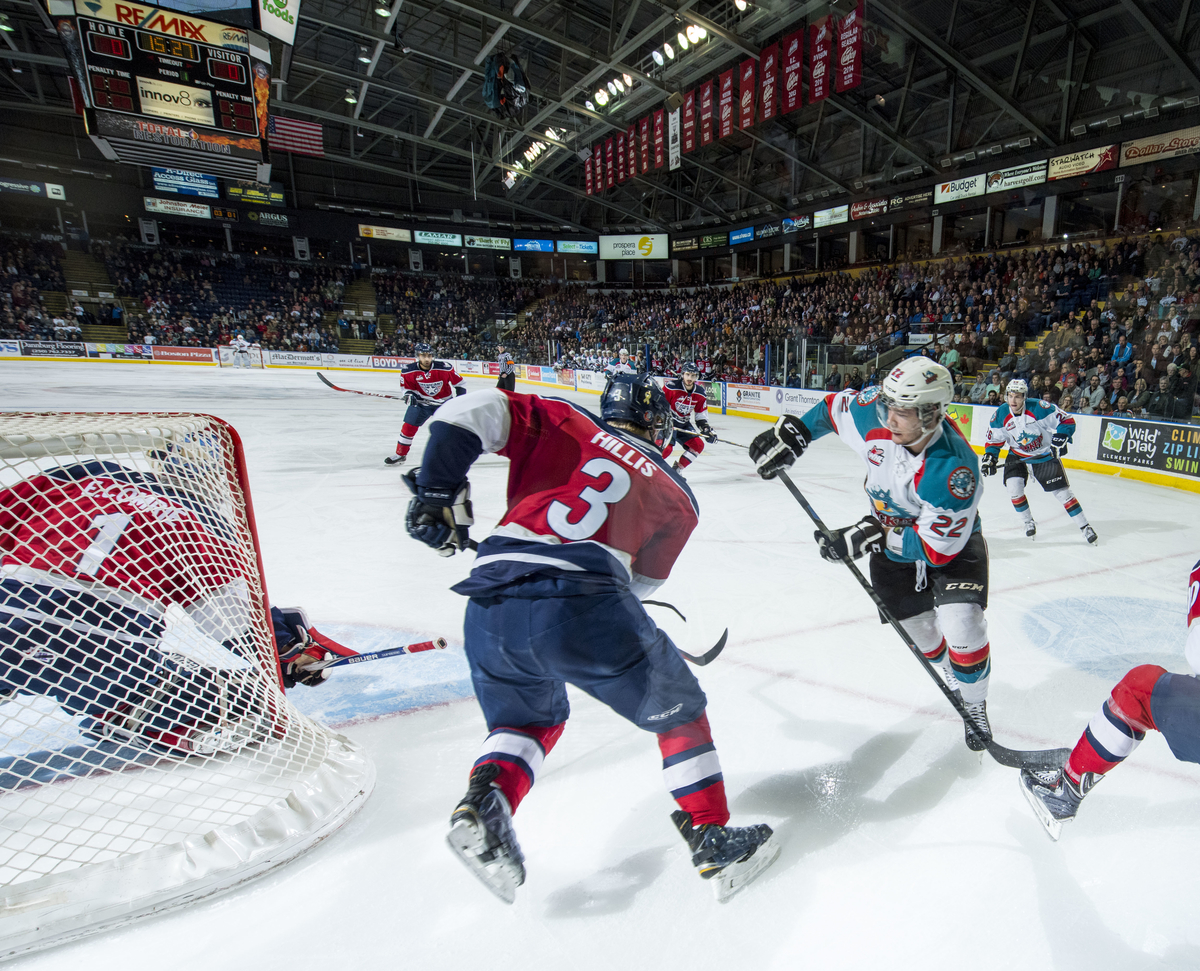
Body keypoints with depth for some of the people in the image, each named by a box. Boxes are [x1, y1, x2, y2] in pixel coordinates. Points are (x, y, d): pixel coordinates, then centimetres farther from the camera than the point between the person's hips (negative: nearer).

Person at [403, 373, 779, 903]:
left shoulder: (564, 423, 20)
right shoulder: (676, 497, 21)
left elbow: (473, 412, 8)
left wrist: (438, 492, 14)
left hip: (490, 604, 3)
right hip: (583, 608, -2)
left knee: (528, 717, 32)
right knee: (677, 710, 24)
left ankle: (486, 795, 10)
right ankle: (711, 837, 29)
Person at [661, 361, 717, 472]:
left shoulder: (700, 393, -2)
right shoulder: (671, 386, -19)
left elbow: (700, 414, 10)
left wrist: (706, 428, -1)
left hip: (684, 425, 6)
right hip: (668, 421, -6)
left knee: (698, 445, -3)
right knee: (666, 447, -25)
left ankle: (676, 470, 10)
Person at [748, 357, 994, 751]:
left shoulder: (953, 470, -38)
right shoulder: (873, 413, -25)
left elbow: (939, 548, -32)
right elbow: (836, 406, -2)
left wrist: (871, 537, -33)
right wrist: (792, 432, -8)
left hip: (951, 541, -4)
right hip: (891, 534, 4)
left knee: (963, 631, -15)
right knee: (921, 632, 10)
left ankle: (975, 705, 17)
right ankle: (953, 681, 43)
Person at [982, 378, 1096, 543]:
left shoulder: (1039, 408, -24)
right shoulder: (1000, 415, -13)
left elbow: (1067, 421, -16)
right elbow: (993, 439, -1)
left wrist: (1059, 439, -29)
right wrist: (990, 457, -15)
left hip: (1045, 454, -3)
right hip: (1018, 455, 3)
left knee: (1062, 491, -2)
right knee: (1013, 486, -15)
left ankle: (1085, 526, 13)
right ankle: (1028, 522, 8)